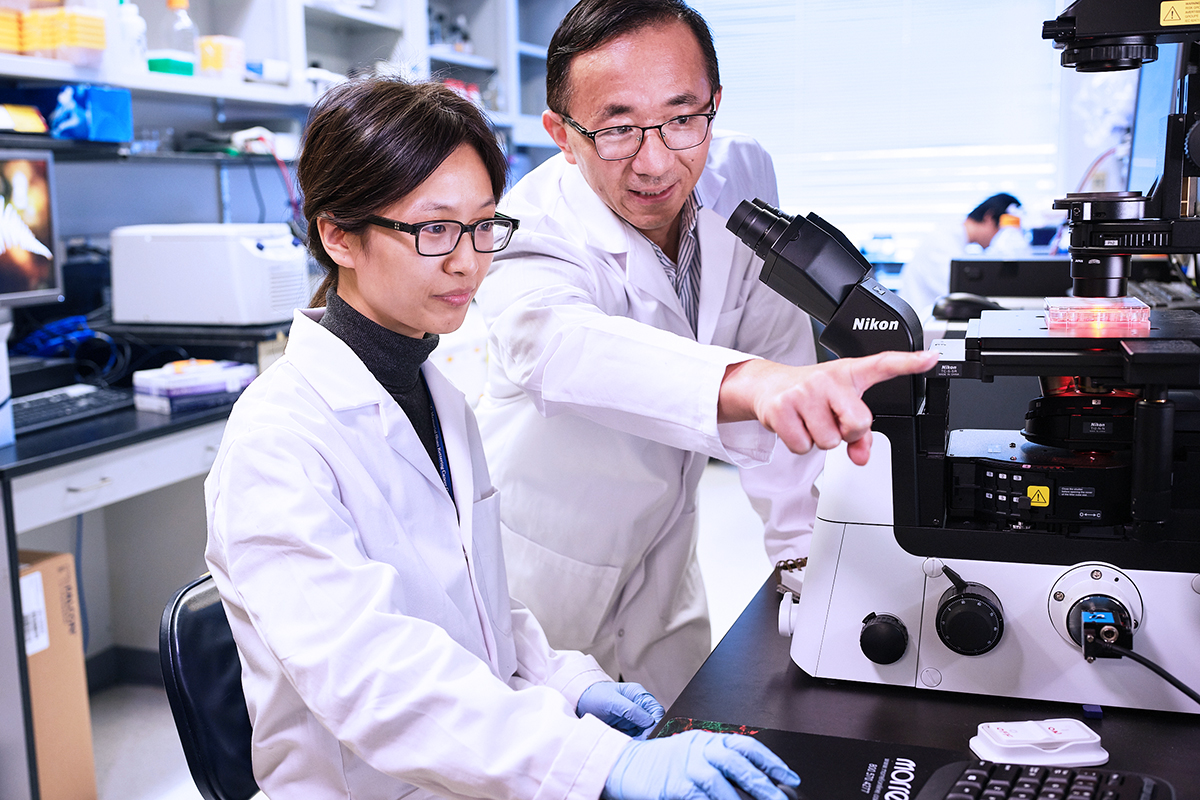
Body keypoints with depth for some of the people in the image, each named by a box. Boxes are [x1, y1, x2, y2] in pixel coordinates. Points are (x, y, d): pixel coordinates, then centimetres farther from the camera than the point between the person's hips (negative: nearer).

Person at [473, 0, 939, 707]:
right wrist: (751, 383, -67)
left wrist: (805, 545, -10)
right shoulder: (534, 229, -26)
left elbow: (777, 345, -4)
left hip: (663, 566, 5)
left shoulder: (743, 176, -10)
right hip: (540, 576, -4)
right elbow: (557, 344, -49)